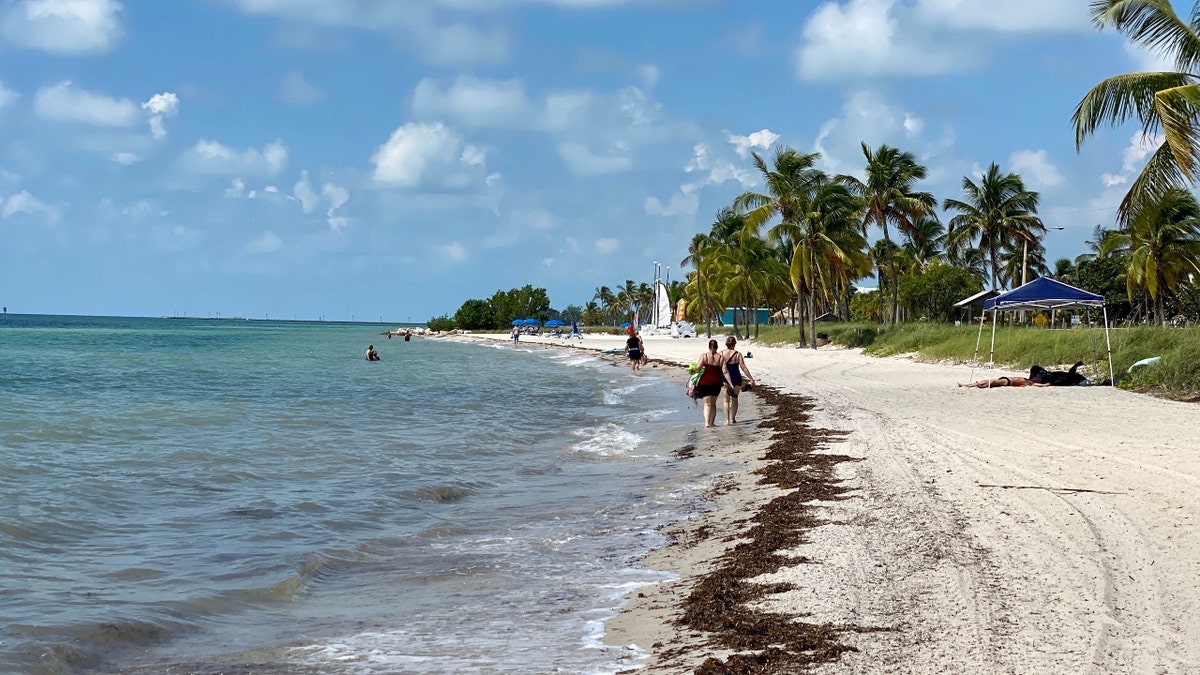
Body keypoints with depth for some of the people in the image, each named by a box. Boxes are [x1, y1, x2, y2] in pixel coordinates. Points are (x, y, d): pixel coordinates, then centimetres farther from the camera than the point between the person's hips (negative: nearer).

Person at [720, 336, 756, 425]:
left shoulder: (721, 354, -4)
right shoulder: (737, 354, -7)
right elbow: (743, 368, -10)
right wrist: (751, 379, -6)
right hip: (736, 379, 0)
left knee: (726, 400, 5)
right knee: (734, 399, 17)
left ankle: (727, 420, -8)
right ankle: (733, 419, 23)